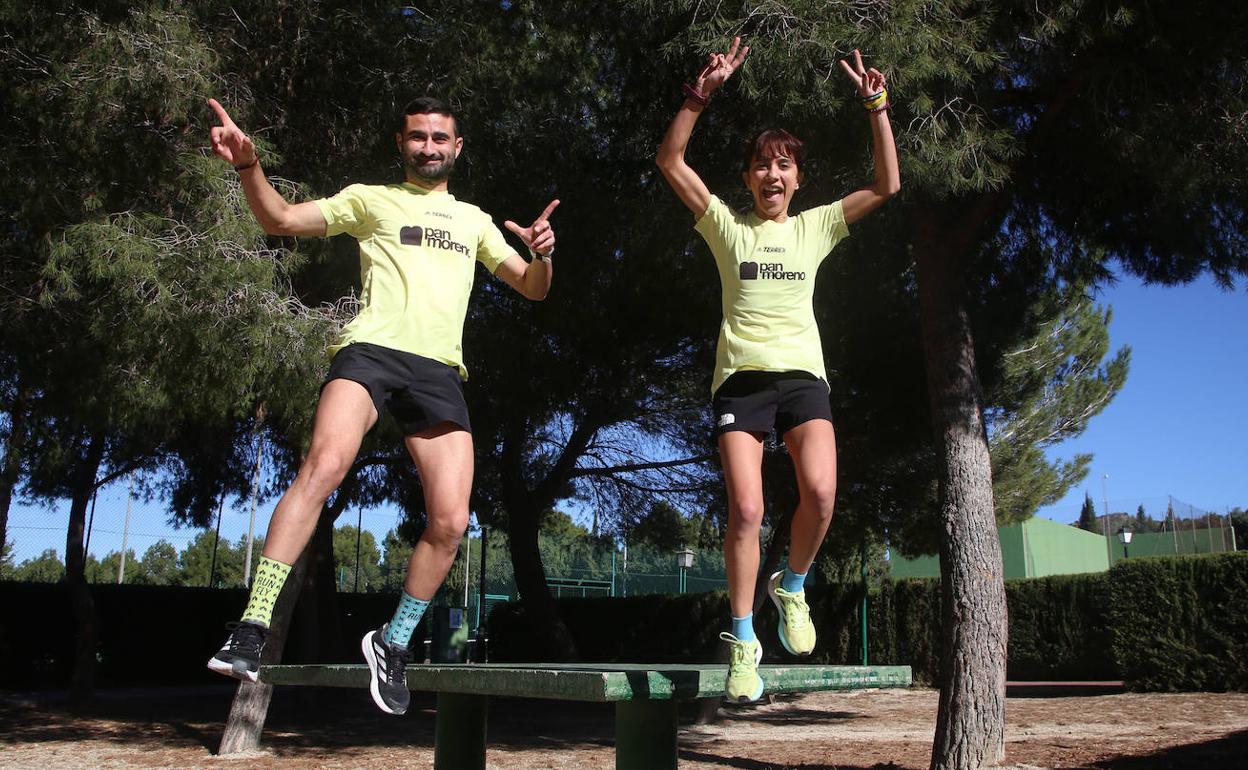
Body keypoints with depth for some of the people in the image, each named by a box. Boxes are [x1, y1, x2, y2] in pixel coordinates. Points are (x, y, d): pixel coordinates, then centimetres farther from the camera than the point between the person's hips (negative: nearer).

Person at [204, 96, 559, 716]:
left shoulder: (474, 220, 27)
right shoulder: (371, 199, 18)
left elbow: (531, 289, 25)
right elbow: (279, 219, 10)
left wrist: (542, 254, 2)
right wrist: (248, 165, -9)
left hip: (439, 372, 3)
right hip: (371, 350, -3)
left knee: (451, 521, -9)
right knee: (324, 466, -30)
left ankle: (393, 643, 11)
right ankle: (251, 630, -25)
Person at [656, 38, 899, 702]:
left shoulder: (816, 227, 15)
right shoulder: (726, 225, 11)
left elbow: (887, 185, 9)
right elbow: (670, 162, 1)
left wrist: (877, 107, 4)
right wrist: (700, 95, -8)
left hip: (802, 373, 1)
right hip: (741, 376, -1)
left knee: (820, 492, -22)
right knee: (746, 509, -14)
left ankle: (792, 586, 9)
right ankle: (743, 640, 2)